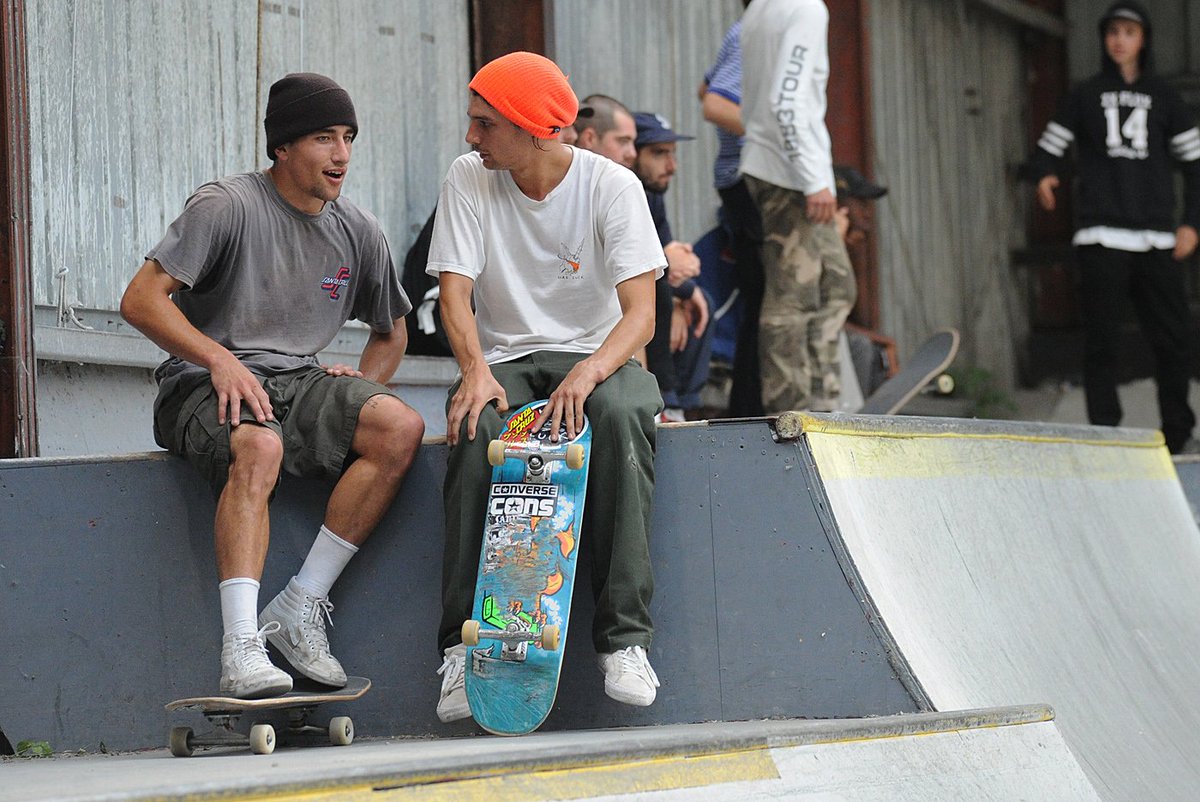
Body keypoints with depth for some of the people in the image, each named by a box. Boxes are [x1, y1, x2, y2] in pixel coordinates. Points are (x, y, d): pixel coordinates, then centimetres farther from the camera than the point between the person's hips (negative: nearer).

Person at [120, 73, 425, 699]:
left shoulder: (358, 231, 12)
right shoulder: (228, 206, -7)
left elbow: (391, 332, 27)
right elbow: (140, 301, -12)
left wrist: (362, 392, 7)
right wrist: (219, 360, -23)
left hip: (297, 382, 6)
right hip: (202, 385, -6)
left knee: (402, 428, -23)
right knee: (258, 446, -40)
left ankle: (299, 606, -20)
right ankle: (241, 647, -45)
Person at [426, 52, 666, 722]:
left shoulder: (612, 186, -8)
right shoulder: (469, 180, 0)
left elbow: (641, 313, -17)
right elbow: (456, 292, -8)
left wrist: (590, 371, -37)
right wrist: (476, 369, -29)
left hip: (596, 354, -1)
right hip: (506, 359, 2)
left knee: (620, 412, -37)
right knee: (476, 428, -33)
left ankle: (624, 637, -36)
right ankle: (465, 643, -33)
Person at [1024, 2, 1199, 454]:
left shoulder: (1162, 97, 13)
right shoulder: (1086, 96, 12)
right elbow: (1050, 148, 11)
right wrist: (1043, 176, -13)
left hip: (1156, 238, 1)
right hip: (1101, 237, -1)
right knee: (1101, 340, -5)